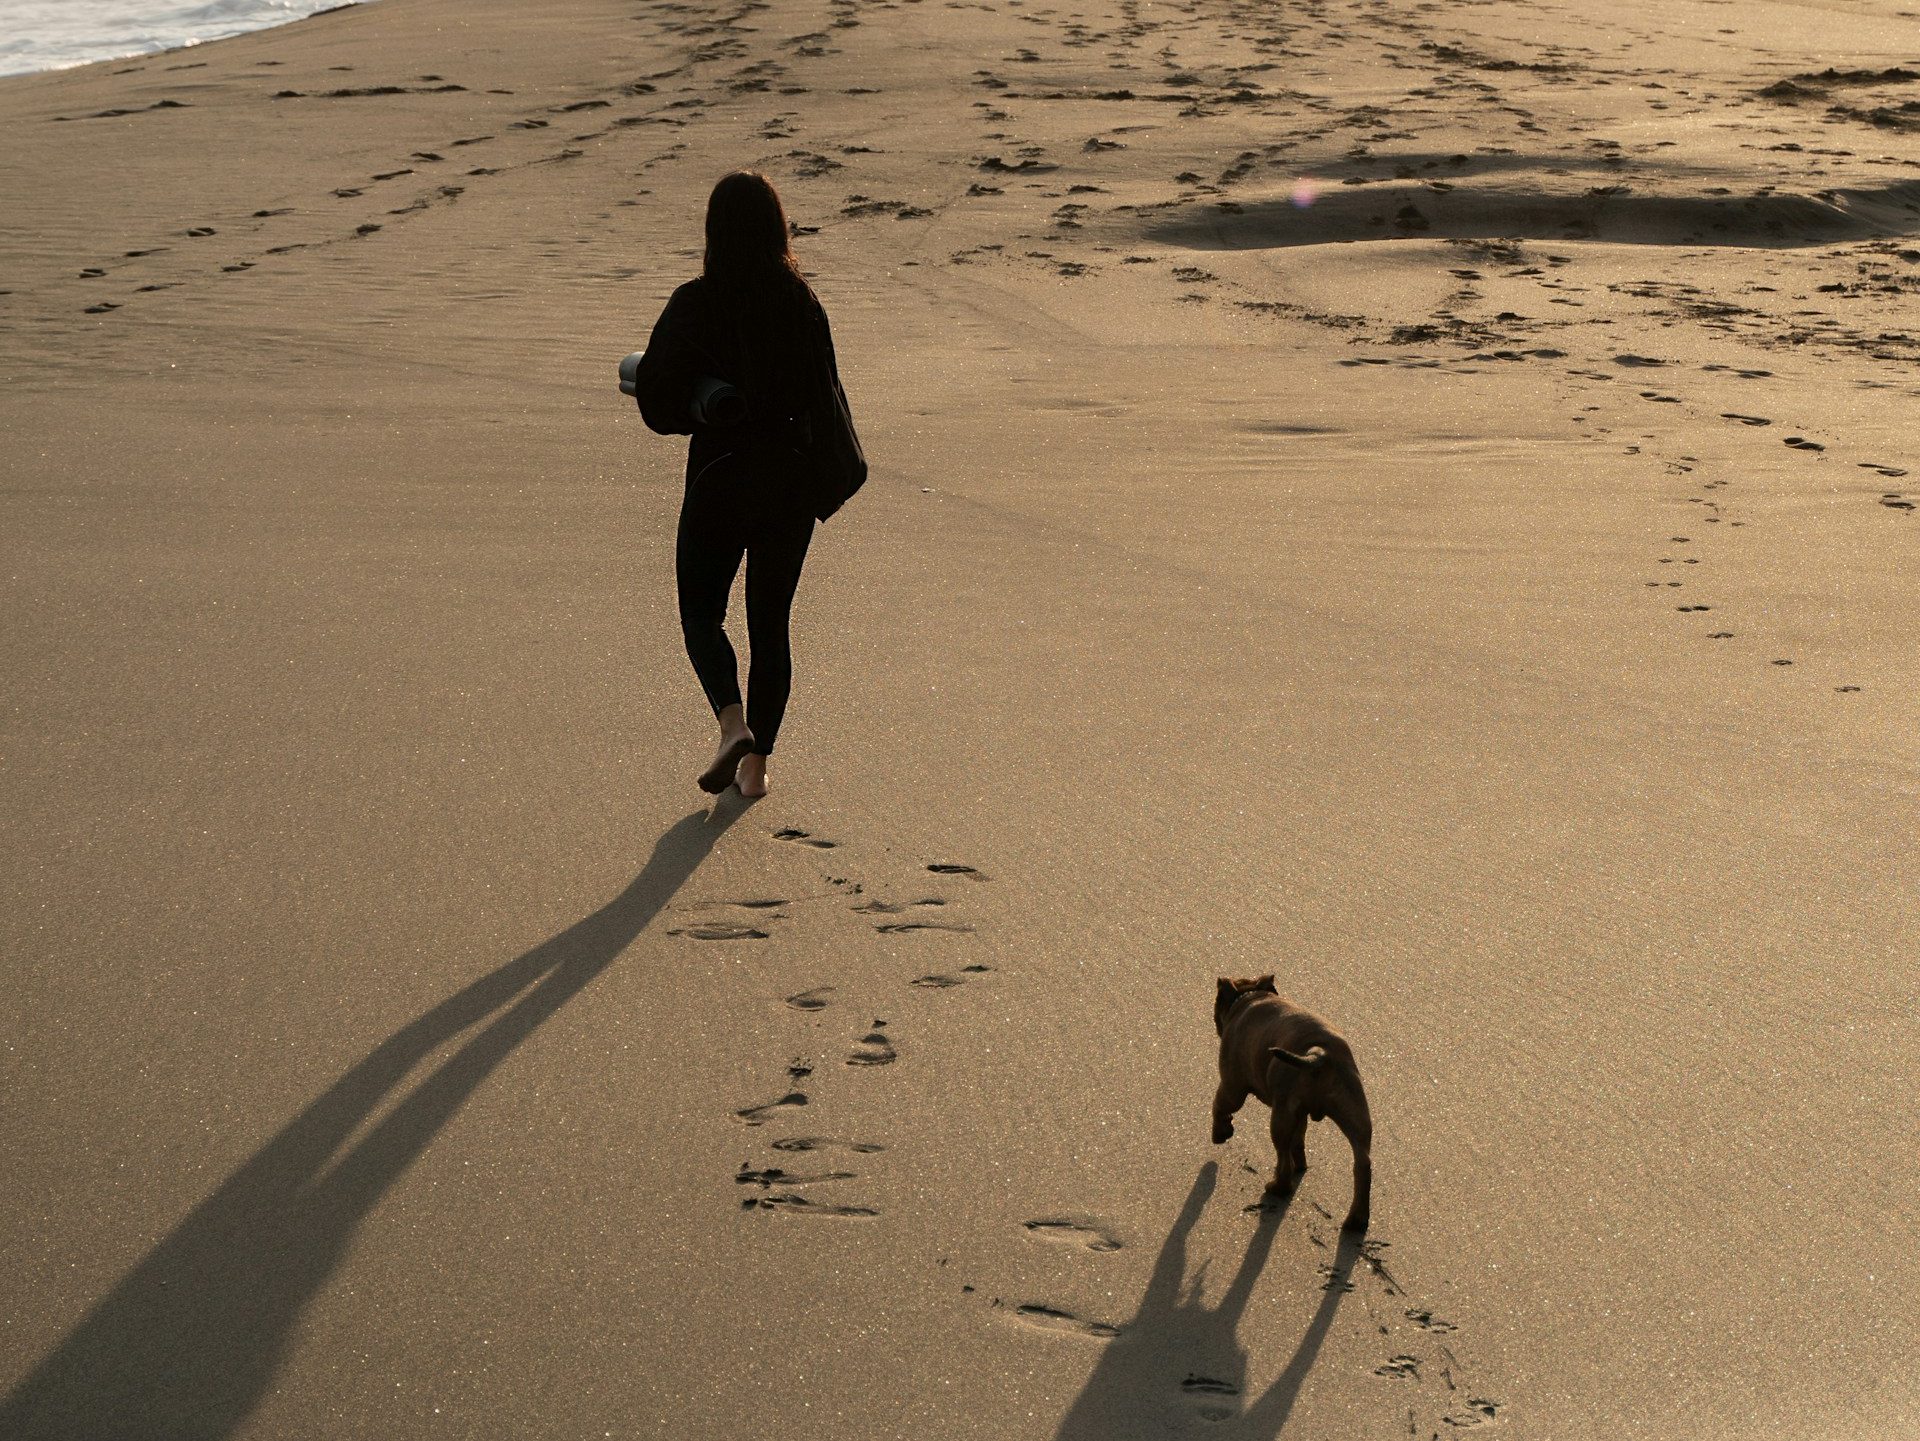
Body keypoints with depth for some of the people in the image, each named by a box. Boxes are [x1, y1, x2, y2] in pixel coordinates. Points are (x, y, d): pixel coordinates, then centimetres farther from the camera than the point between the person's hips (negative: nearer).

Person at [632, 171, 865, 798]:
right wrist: (832, 479, 16)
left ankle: (732, 720, -11)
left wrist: (704, 403, 7)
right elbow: (826, 394, 4)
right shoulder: (804, 304, -3)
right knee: (771, 621, 13)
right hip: (790, 481, 3)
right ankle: (758, 759, 13)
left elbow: (656, 397, -13)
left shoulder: (694, 305, -12)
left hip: (717, 479, -3)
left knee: (701, 610, 13)